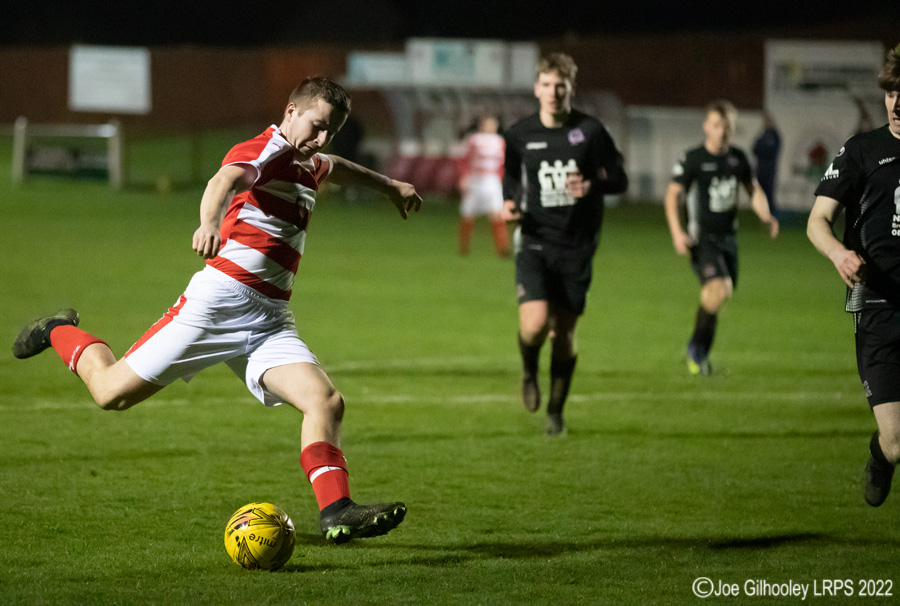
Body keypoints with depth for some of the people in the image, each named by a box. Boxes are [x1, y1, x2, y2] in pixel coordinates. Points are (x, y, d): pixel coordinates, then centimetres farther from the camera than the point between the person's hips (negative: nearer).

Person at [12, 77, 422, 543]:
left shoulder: (307, 165, 20)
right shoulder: (263, 151, -8)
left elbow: (335, 168, 48)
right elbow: (225, 180, -32)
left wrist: (387, 185, 61)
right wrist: (210, 221, -54)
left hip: (270, 321, 7)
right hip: (221, 299, -7)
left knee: (326, 402, -16)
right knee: (112, 391, -1)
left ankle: (336, 512, -20)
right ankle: (61, 334, 29)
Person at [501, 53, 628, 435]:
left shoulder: (590, 131, -3)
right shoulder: (520, 134, 2)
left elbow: (620, 180, 3)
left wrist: (592, 186, -18)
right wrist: (509, 205, -2)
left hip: (577, 246, 0)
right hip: (535, 243, 0)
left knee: (564, 331, 4)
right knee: (535, 323, -18)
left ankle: (556, 410, 23)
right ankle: (529, 370, 18)